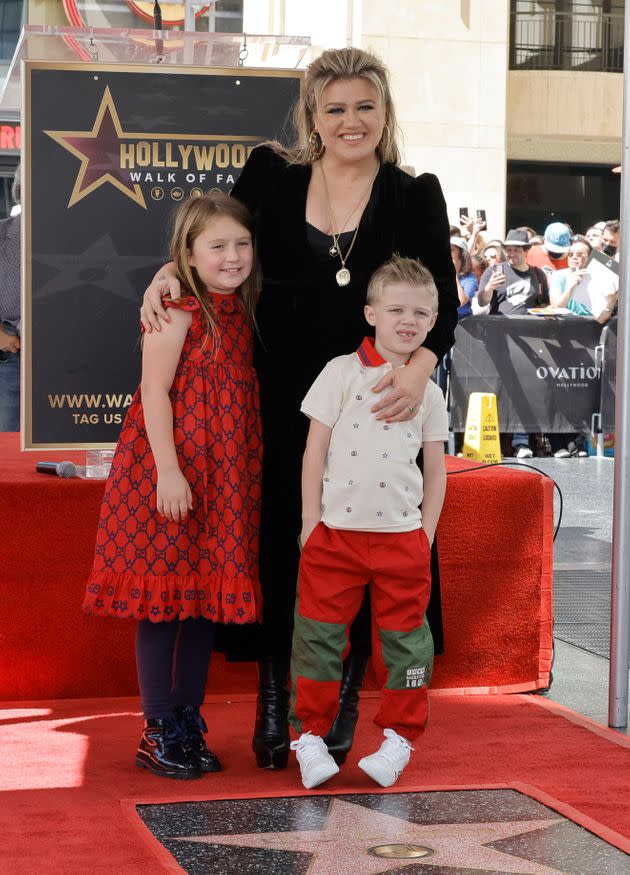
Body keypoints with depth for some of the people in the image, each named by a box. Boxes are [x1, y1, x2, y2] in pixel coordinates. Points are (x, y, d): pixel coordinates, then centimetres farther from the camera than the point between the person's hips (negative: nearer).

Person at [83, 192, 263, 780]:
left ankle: (189, 724, 22)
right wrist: (168, 470, -21)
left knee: (207, 598, 11)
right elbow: (154, 391, -15)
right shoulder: (176, 310, -11)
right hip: (171, 475, -7)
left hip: (224, 479, 7)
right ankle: (157, 732, 10)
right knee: (163, 598, 0)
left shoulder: (241, 312, 10)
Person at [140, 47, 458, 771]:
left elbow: (441, 301, -5)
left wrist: (418, 370, -22)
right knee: (278, 542, 4)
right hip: (283, 401, 1)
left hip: (371, 402, 0)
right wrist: (171, 269, -5)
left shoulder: (416, 196, 0)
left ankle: (343, 704, 21)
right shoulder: (270, 176, 3)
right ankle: (272, 705, 18)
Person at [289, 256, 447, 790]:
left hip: (402, 535, 2)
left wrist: (426, 535, 6)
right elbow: (315, 450, -1)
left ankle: (399, 737, 21)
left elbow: (436, 469, 12)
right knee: (320, 634, 3)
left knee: (403, 639, 7)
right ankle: (311, 735, 15)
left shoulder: (429, 390, 7)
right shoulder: (342, 372, -1)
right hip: (335, 531, -2)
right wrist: (311, 521, -4)